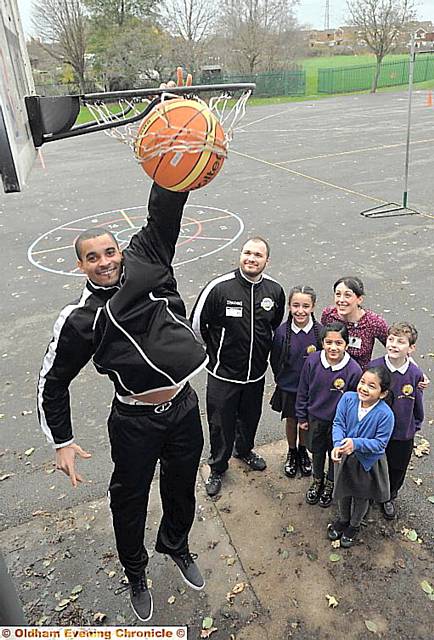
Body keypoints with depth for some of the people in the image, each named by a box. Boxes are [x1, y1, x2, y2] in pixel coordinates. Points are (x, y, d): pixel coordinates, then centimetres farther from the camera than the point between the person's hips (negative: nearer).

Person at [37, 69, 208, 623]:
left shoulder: (147, 259, -4)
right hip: (135, 422, -2)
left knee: (181, 491, 24)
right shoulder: (79, 319, -10)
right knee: (130, 501, 18)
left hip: (185, 408, 3)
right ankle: (135, 572, 48)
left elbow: (164, 210, -12)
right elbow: (52, 382, -1)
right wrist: (61, 442, -3)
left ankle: (176, 547, 55)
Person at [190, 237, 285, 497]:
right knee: (221, 423, 11)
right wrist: (215, 351, 3)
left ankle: (244, 449, 54)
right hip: (223, 373, -3)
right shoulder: (220, 287, -20)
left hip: (257, 372, 4)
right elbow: (197, 323, -8)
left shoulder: (275, 290, -7)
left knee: (250, 417, 24)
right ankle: (218, 468, 35)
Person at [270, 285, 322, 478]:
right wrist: (282, 379, 4)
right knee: (291, 420, 20)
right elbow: (274, 361, -3)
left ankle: (303, 451, 46)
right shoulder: (282, 331, -18)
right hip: (288, 388, 0)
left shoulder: (320, 331, -20)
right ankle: (291, 452, 44)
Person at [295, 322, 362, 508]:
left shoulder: (354, 370, -26)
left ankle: (330, 485, 47)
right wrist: (302, 417, 1)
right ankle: (317, 481, 50)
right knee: (317, 451, 23)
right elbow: (303, 391, -5)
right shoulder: (312, 361, -19)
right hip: (315, 417, 2)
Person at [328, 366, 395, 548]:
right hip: (345, 457, 3)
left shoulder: (385, 414, -29)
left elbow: (380, 443, -22)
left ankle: (354, 525, 50)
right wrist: (338, 444, -30)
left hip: (368, 461, -2)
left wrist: (356, 443, -34)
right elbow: (338, 423, -14)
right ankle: (343, 519, 54)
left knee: (362, 496, 23)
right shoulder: (348, 398, -21)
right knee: (344, 492, 26)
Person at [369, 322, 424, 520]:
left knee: (397, 470, 22)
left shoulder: (416, 374, -16)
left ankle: (389, 498, 49)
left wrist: (415, 425, 8)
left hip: (403, 435, 1)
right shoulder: (374, 366, -19)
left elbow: (418, 405, 1)